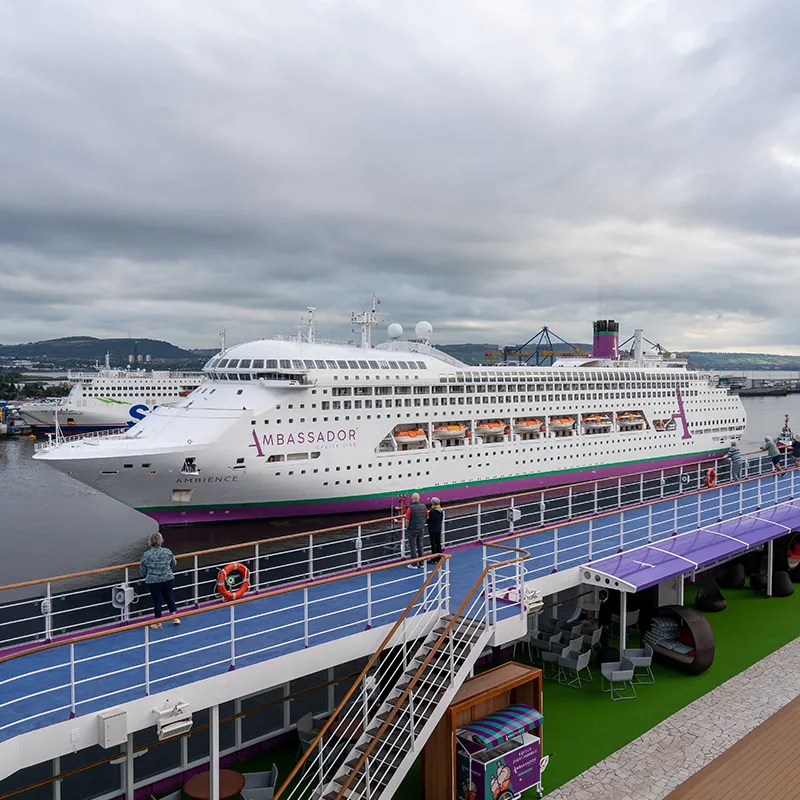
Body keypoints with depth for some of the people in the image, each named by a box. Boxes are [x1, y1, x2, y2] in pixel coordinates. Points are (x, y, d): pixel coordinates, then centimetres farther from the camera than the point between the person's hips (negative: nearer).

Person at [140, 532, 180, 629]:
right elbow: (173, 564, 7)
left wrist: (145, 576, 20)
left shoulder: (146, 555, -11)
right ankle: (175, 617, 26)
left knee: (157, 600, 10)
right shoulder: (167, 551, -8)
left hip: (153, 582, -2)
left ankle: (158, 623, 20)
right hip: (168, 579, 2)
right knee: (169, 596, 20)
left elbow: (143, 571, -2)